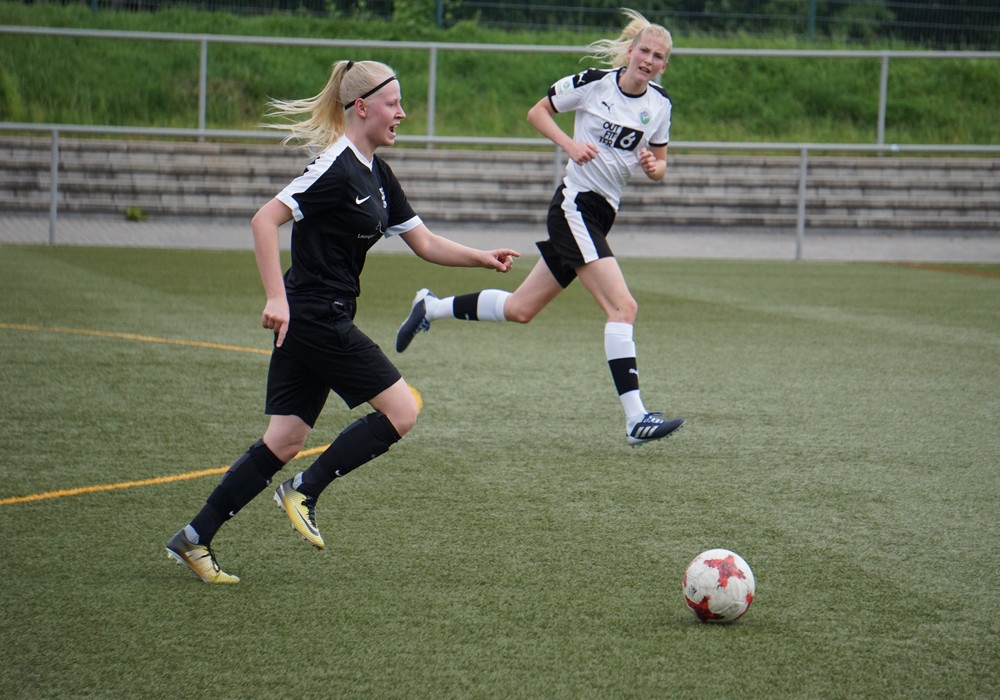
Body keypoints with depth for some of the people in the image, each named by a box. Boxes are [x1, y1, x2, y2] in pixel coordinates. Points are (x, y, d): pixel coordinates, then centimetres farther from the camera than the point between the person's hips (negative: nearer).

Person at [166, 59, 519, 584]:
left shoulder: (376, 173, 14)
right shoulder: (337, 168, -16)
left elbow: (424, 244, 20)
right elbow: (264, 220, -22)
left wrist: (482, 259, 9)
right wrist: (276, 298, -27)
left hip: (309, 323, 9)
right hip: (315, 318, -9)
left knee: (285, 441, 8)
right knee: (401, 410, -5)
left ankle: (193, 539, 9)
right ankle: (304, 491, 1)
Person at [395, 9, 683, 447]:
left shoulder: (659, 105, 6)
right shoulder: (594, 83, -9)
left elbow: (660, 164, 16)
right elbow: (537, 112, 3)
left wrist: (653, 166, -7)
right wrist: (569, 144, -13)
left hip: (600, 214, 7)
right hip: (574, 204, -7)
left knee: (520, 309, 12)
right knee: (622, 307, -20)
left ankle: (431, 308, 31)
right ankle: (636, 419, -23)